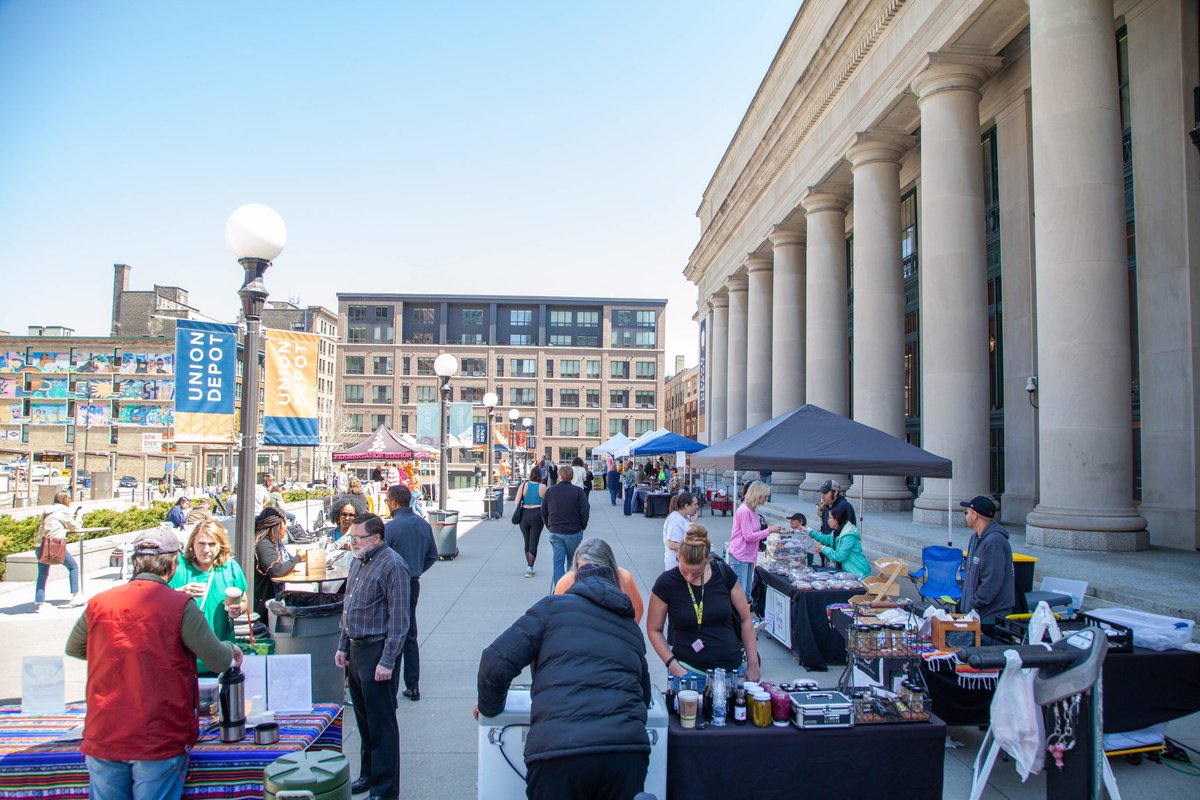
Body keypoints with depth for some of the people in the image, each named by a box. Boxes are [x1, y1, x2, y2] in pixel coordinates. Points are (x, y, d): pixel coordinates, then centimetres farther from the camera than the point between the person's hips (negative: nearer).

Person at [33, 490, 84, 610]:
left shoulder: (48, 512, 17)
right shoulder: (64, 511, -1)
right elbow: (75, 527, 6)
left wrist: (65, 528, 22)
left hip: (40, 546, 6)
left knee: (42, 574, 12)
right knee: (73, 567, 10)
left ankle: (39, 603, 8)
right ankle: (75, 596, 7)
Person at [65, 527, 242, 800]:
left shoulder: (98, 603, -1)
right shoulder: (180, 606, -13)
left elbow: (73, 649, 19)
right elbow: (219, 662, -8)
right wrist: (230, 648, 15)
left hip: (102, 740, 4)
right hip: (160, 742, -4)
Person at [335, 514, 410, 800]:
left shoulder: (392, 565, -17)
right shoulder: (359, 561, 10)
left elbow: (399, 619, -19)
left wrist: (388, 661, -20)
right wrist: (343, 646, 16)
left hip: (377, 651, -8)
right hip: (356, 650, 8)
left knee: (381, 722, 1)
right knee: (363, 719, 19)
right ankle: (368, 774, 34)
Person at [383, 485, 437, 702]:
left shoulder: (389, 527, -18)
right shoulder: (425, 525, 4)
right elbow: (432, 556, 12)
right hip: (413, 585, 7)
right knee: (410, 636, 15)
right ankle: (413, 686, 20)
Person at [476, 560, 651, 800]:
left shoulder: (553, 606, 11)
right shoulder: (632, 627, 23)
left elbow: (497, 663, 4)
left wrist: (489, 708, 22)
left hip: (557, 747, -3)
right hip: (627, 748, 3)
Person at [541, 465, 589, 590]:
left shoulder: (550, 491, 0)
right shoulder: (578, 491, -8)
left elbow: (544, 512, 6)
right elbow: (585, 511, -9)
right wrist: (582, 527, 6)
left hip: (555, 532, 1)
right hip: (574, 533, -1)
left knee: (558, 562, 3)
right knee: (573, 561, 15)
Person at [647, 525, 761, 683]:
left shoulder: (723, 573, -7)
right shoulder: (666, 583, -11)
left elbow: (745, 619, 2)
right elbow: (654, 630, -2)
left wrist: (753, 665, 1)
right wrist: (674, 667, -11)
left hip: (731, 668, 2)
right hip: (689, 669, -1)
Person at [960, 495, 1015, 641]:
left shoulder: (994, 542, -21)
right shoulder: (976, 538, 13)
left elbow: (992, 581, -25)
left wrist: (974, 605, -17)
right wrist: (967, 603, 17)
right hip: (975, 613, 10)